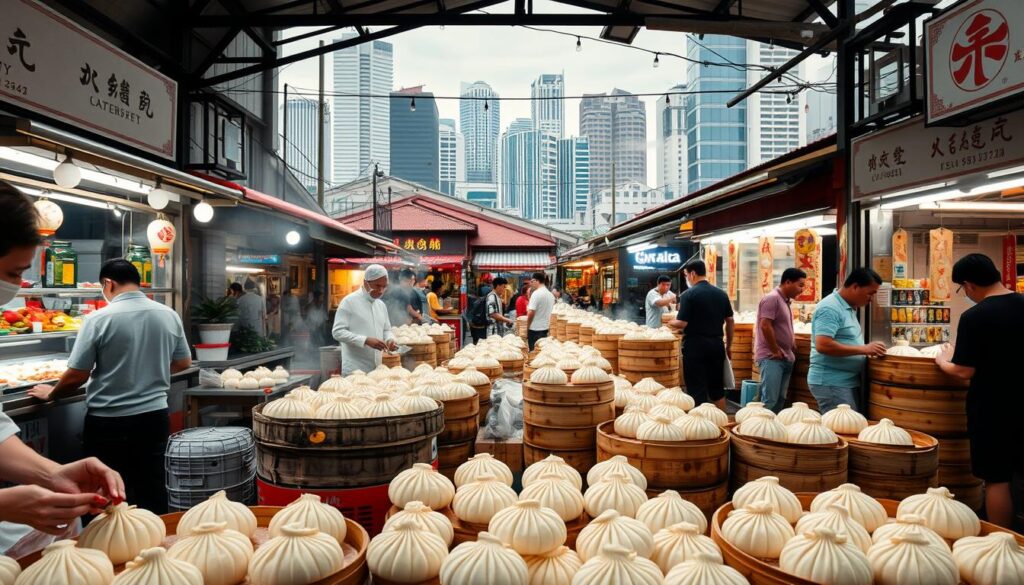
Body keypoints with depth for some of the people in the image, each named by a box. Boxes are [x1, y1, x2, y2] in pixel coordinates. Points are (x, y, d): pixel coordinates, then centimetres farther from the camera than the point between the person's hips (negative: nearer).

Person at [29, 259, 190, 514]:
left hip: (109, 422, -4)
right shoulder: (169, 315, -1)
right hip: (155, 416, 4)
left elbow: (77, 376, -10)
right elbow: (184, 363, 11)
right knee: (153, 490, 14)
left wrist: (50, 393, 10)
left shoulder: (100, 319, -14)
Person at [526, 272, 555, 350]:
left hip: (535, 329, -7)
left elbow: (531, 313, -17)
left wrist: (527, 328, -8)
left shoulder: (536, 293, -15)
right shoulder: (551, 295, 9)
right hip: (545, 328, 7)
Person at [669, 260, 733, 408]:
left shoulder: (688, 294, -11)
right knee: (717, 387, 16)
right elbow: (730, 322, 9)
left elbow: (682, 323, -14)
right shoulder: (721, 294, 7)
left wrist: (670, 323, 6)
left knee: (697, 389, 2)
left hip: (695, 345, -5)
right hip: (717, 345, 6)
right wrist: (729, 345, 18)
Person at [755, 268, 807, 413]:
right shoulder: (772, 298, -12)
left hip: (785, 358, 9)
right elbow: (765, 325, -21)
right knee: (770, 400, -12)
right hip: (771, 357, -9)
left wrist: (793, 350, 14)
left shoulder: (786, 301, 17)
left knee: (780, 400, 9)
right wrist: (775, 351, -15)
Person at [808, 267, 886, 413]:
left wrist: (868, 349, 7)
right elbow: (823, 345, -27)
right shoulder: (830, 308, -17)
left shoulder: (849, 307, 13)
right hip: (831, 383, -10)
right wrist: (863, 349, -23)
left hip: (847, 382, 10)